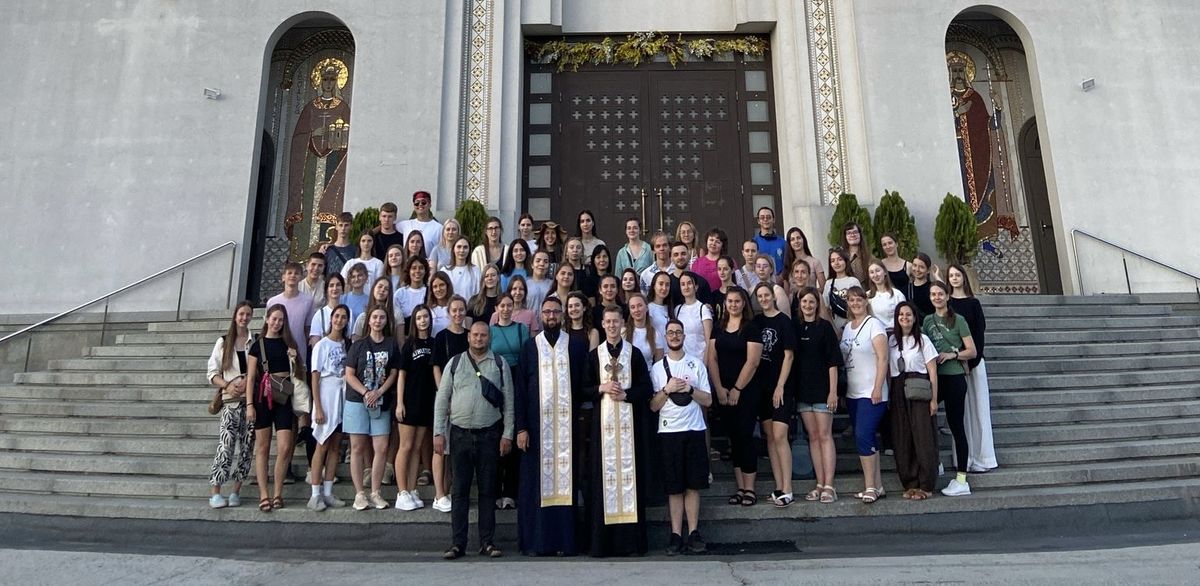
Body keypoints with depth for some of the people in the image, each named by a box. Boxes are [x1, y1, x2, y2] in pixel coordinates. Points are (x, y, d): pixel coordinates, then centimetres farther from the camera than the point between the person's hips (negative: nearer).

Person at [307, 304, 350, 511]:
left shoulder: (347, 344, 11)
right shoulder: (322, 345, -3)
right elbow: (315, 378, -7)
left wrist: (348, 373, -3)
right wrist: (318, 408, -13)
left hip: (343, 395, 5)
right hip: (326, 395, -5)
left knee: (335, 446, 6)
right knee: (322, 445, -4)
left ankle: (328, 493, 12)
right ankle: (316, 495, 1)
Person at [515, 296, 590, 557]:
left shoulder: (577, 346, 7)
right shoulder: (530, 346, 7)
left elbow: (585, 384, 5)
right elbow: (521, 389, 3)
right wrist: (521, 427, -3)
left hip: (568, 425, 0)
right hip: (537, 425, 0)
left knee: (566, 479, 2)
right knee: (536, 480, 2)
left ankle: (566, 539, 10)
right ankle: (536, 540, 11)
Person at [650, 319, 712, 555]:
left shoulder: (697, 365, 8)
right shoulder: (657, 368, 7)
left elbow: (708, 400, 4)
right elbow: (653, 406, 3)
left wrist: (690, 389, -11)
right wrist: (667, 389, -12)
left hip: (694, 430, 1)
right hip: (668, 431, 0)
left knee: (693, 485, 3)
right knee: (674, 487, 2)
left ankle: (693, 533, 11)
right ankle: (676, 535, 7)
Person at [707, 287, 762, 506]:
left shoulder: (751, 328, -5)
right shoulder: (718, 328, 10)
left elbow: (752, 362, -12)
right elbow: (712, 359, 5)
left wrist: (736, 389, -13)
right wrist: (719, 388, -5)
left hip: (745, 392, -5)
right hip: (723, 393, 5)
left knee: (745, 437, -3)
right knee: (734, 438, 9)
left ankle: (749, 489, 5)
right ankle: (740, 487, 16)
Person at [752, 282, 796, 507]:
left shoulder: (784, 320, -5)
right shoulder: (756, 321, 10)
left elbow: (789, 355, -8)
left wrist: (780, 386, -13)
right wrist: (753, 384, 5)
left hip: (780, 387, -6)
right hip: (762, 387, 6)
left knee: (779, 436, -11)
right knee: (769, 436, 8)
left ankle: (787, 490, -4)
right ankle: (779, 487, 15)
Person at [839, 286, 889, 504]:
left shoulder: (874, 324, -6)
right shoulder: (847, 327, 14)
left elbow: (882, 358, -12)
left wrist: (878, 388, -18)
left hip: (871, 393, -7)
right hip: (853, 393, 7)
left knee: (863, 437, -13)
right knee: (866, 440, 10)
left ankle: (870, 487, -5)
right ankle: (877, 487, 17)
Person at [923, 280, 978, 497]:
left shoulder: (958, 320, -2)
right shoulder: (927, 320, 12)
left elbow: (972, 351, -3)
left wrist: (952, 354, -16)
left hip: (954, 378, -5)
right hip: (933, 378, 5)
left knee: (956, 426, -1)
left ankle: (962, 480, 4)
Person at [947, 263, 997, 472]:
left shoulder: (973, 303, 5)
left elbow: (980, 332, -1)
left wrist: (972, 360, -11)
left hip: (974, 360, 0)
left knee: (977, 407, 2)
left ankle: (980, 457, 9)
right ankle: (962, 458, 6)